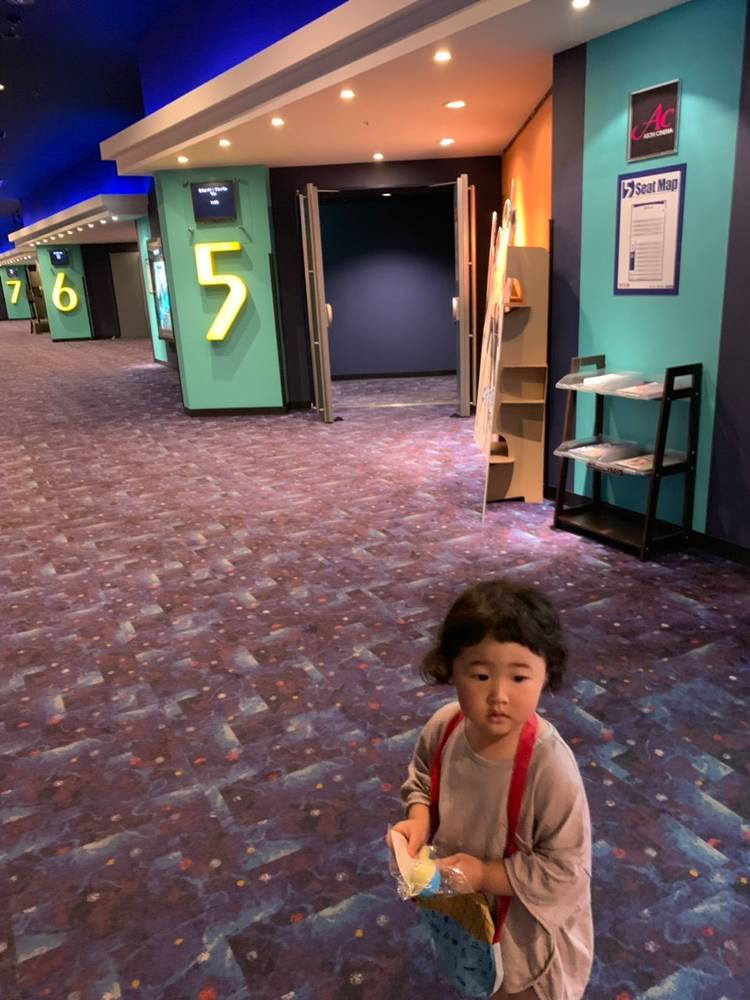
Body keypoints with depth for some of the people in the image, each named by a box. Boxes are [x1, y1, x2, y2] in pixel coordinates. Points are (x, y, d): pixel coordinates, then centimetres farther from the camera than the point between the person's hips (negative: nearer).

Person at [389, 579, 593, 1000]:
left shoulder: (550, 767, -37)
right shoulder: (444, 726, -22)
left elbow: (566, 871, -27)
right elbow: (422, 777, 0)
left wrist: (485, 874, -29)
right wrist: (419, 819, -18)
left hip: (524, 925, -5)